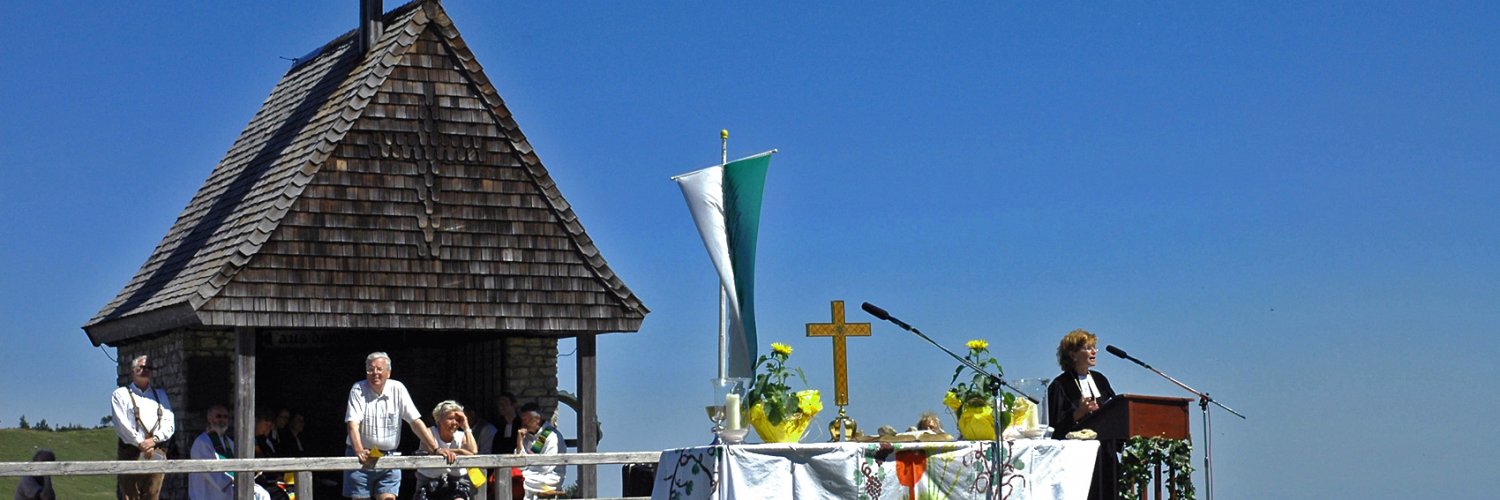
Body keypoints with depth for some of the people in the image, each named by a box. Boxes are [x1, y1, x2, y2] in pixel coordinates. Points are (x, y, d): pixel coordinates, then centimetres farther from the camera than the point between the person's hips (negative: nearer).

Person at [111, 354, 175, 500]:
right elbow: (121, 424, -3)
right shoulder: (121, 394, 11)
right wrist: (140, 443, -12)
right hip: (131, 452, -3)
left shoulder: (160, 395, 23)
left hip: (157, 453, 4)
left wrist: (154, 439, -7)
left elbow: (170, 422, 11)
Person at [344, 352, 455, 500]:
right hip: (361, 459, -1)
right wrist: (360, 452, -34)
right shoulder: (358, 390, -5)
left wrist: (436, 449, -10)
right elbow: (353, 425, -16)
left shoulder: (398, 389, 0)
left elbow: (415, 422, -1)